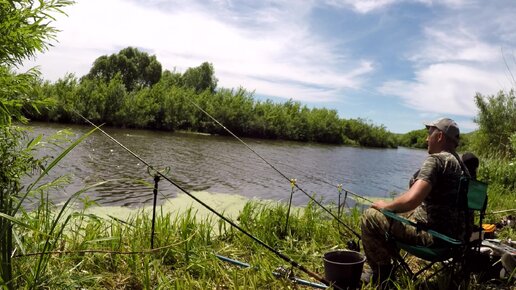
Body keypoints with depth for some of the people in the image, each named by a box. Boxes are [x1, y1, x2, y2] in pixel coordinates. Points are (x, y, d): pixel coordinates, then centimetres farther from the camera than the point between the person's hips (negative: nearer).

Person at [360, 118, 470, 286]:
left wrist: (385, 206, -12)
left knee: (369, 217, -8)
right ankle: (388, 271, 31)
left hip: (433, 235, -10)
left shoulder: (436, 159, -17)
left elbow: (411, 199, -31)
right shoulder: (460, 164, 11)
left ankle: (381, 275, 5)